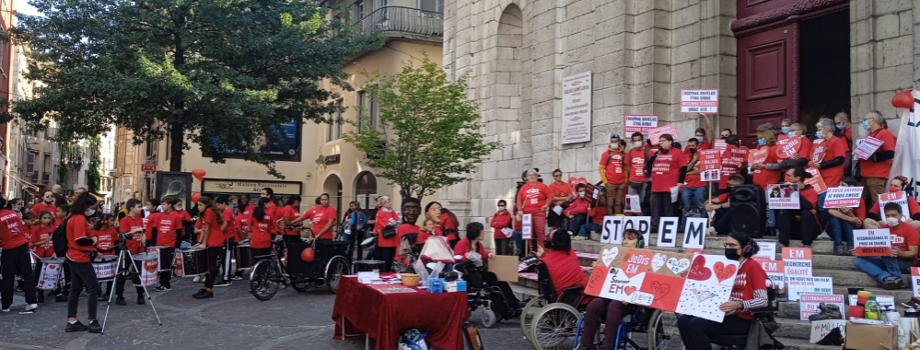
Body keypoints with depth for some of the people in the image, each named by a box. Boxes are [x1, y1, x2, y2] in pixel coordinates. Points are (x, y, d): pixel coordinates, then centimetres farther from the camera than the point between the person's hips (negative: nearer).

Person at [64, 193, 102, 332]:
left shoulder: (73, 217, 13)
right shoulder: (80, 218, -18)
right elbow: (80, 240, -23)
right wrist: (93, 240, -7)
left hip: (74, 257, 10)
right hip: (81, 258, -10)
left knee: (76, 288, 11)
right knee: (93, 287, -6)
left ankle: (72, 321, 13)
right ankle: (92, 321, -3)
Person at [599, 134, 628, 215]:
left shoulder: (624, 154, 9)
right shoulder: (606, 154, 2)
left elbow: (626, 168, 12)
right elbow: (601, 168, 1)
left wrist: (626, 180, 5)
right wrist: (604, 181, -5)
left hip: (621, 184, 2)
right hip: (610, 183, -2)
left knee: (618, 203, 6)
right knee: (610, 203, -1)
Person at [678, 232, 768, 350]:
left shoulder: (753, 266, -7)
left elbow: (763, 300, -16)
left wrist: (738, 305, -33)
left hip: (743, 320, -7)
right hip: (725, 315, 8)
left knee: (696, 324, -25)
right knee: (684, 320, -12)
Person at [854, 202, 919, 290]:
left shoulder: (910, 229, -4)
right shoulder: (882, 229, 10)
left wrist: (899, 253, -32)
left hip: (906, 263, -5)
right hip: (886, 261, 5)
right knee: (858, 260, -18)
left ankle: (897, 278, -31)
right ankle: (886, 277, -39)